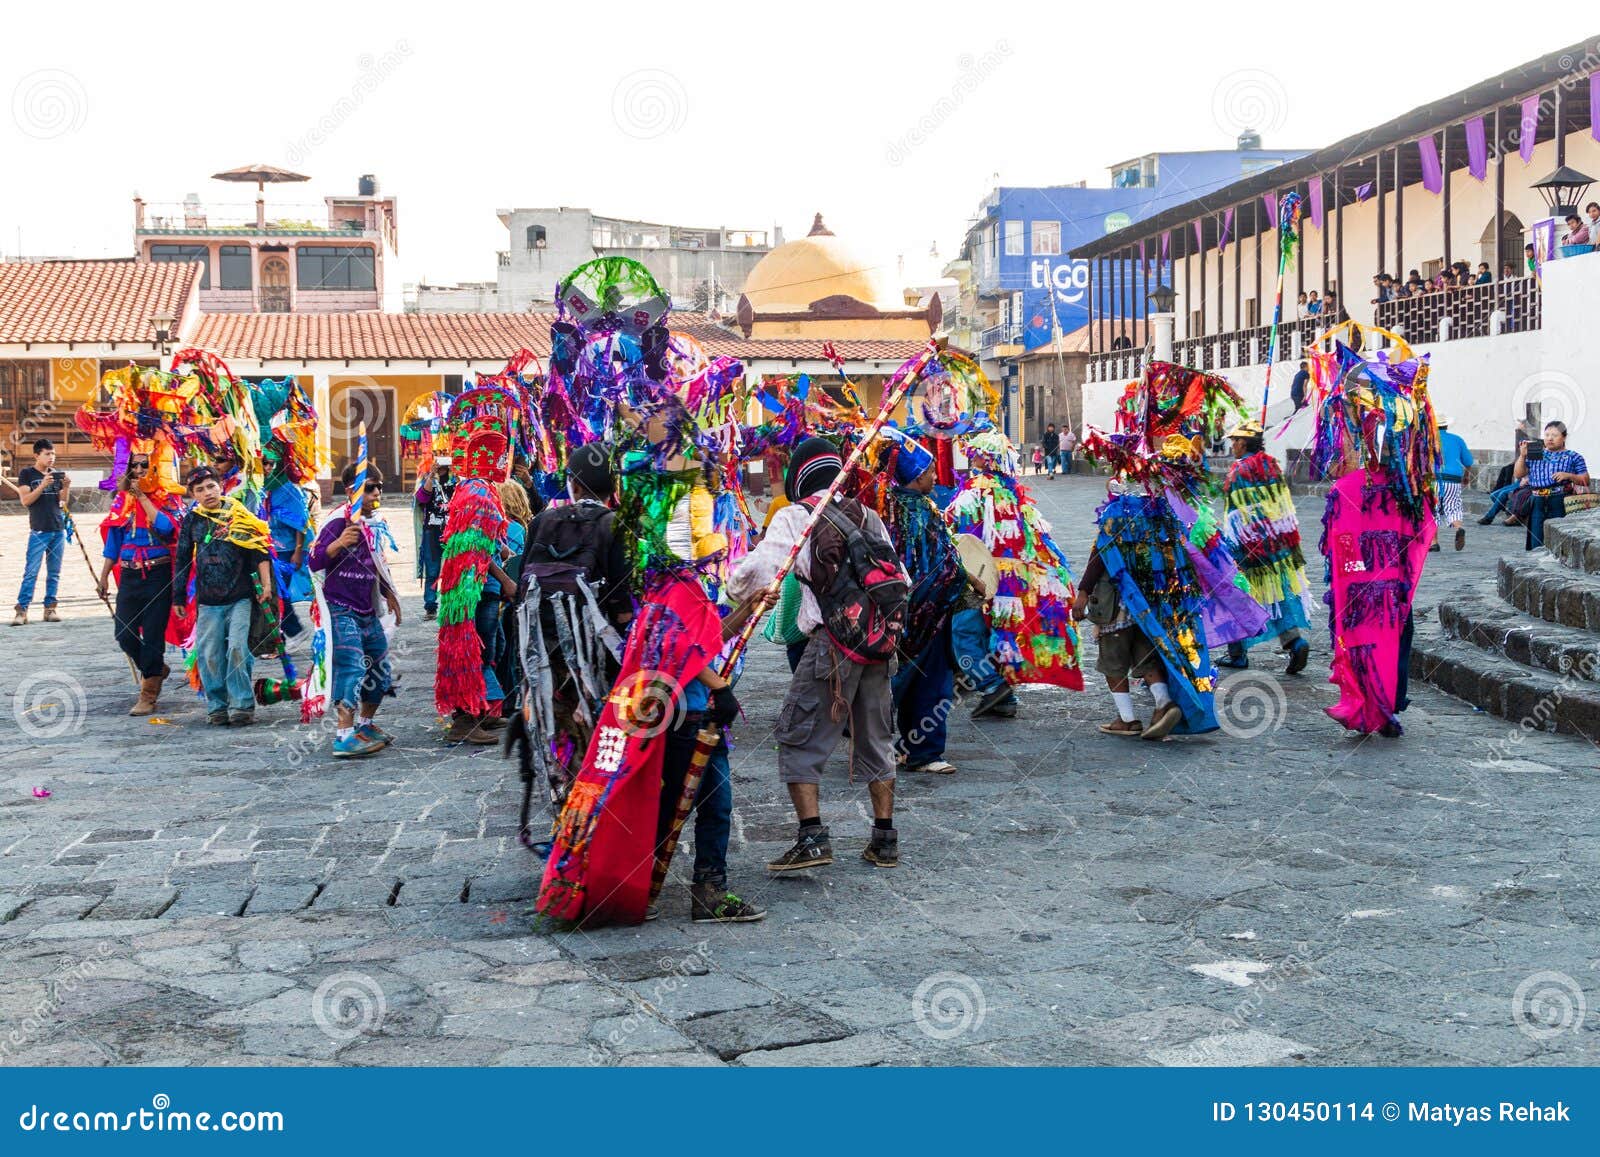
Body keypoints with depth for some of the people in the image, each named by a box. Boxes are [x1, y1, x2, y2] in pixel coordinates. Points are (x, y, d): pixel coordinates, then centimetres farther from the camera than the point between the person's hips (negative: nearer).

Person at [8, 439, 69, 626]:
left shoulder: (58, 474, 11)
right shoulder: (26, 473, 0)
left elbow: (64, 501, 7)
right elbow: (25, 500, -9)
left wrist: (66, 487, -13)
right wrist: (42, 486, -21)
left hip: (59, 530, 4)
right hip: (39, 531, -4)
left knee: (54, 573, 6)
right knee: (31, 573, -9)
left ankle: (50, 609, 10)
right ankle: (22, 611, -10)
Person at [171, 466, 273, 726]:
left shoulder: (239, 515, 0)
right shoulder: (191, 521, 8)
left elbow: (259, 551, 0)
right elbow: (183, 561, 14)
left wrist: (265, 582, -9)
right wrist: (178, 597, 15)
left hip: (240, 599, -3)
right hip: (207, 602, 3)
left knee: (237, 650, -10)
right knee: (210, 656, 2)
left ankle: (242, 706, -3)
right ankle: (217, 707, 12)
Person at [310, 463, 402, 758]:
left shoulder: (371, 524, 14)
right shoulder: (339, 522, -12)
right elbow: (314, 561, -20)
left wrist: (389, 593, 26)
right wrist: (338, 544, -35)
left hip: (368, 612, 9)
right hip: (341, 611, -9)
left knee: (379, 669, 15)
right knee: (352, 666, -19)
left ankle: (366, 724, 31)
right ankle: (344, 736, -21)